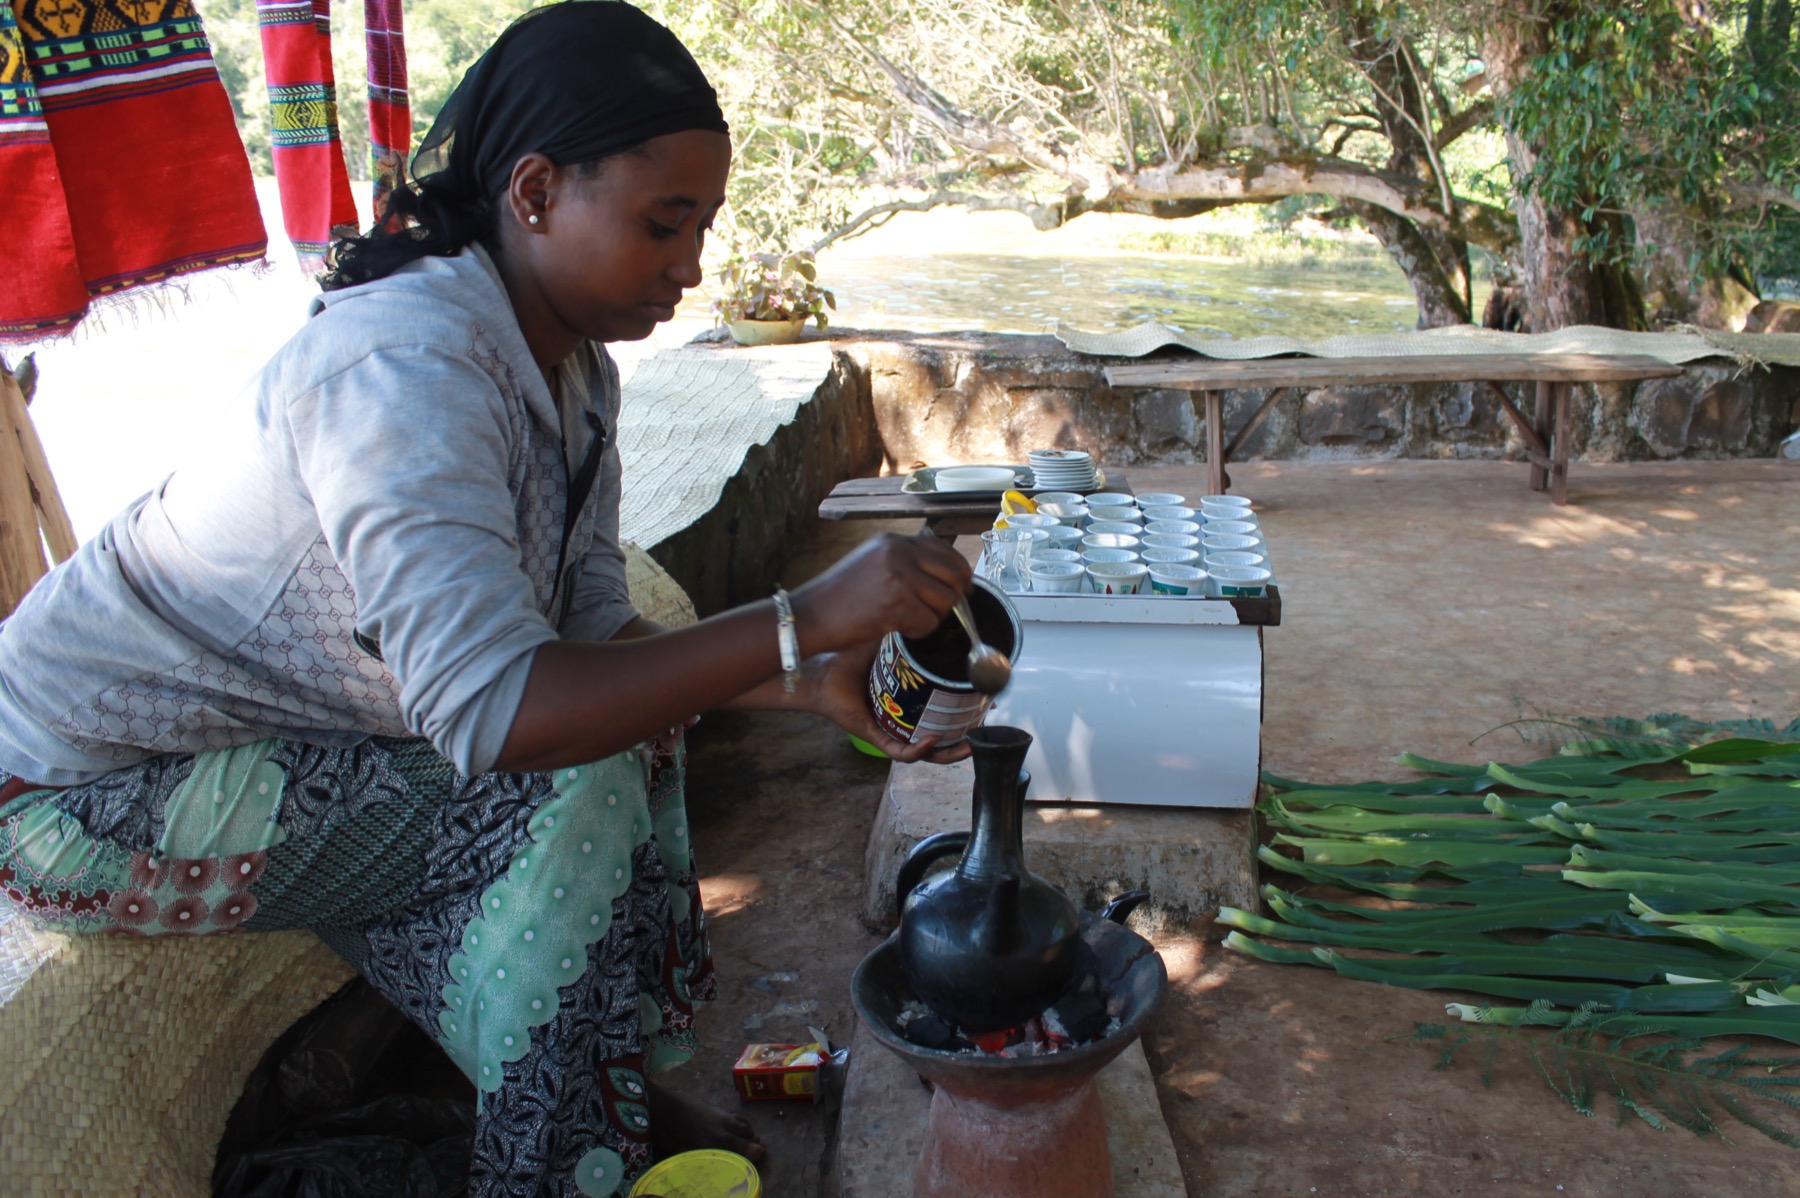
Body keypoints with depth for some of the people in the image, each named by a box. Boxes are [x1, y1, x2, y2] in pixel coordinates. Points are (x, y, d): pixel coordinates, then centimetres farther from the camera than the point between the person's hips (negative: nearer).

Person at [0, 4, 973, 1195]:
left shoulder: (571, 367, -3)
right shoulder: (407, 368, -31)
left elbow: (589, 630, -3)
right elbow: (494, 709, -40)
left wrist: (807, 681, -16)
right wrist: (805, 618, -40)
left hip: (267, 736, 9)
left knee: (630, 729, 1)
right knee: (567, 802, -21)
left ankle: (620, 1094, 11)